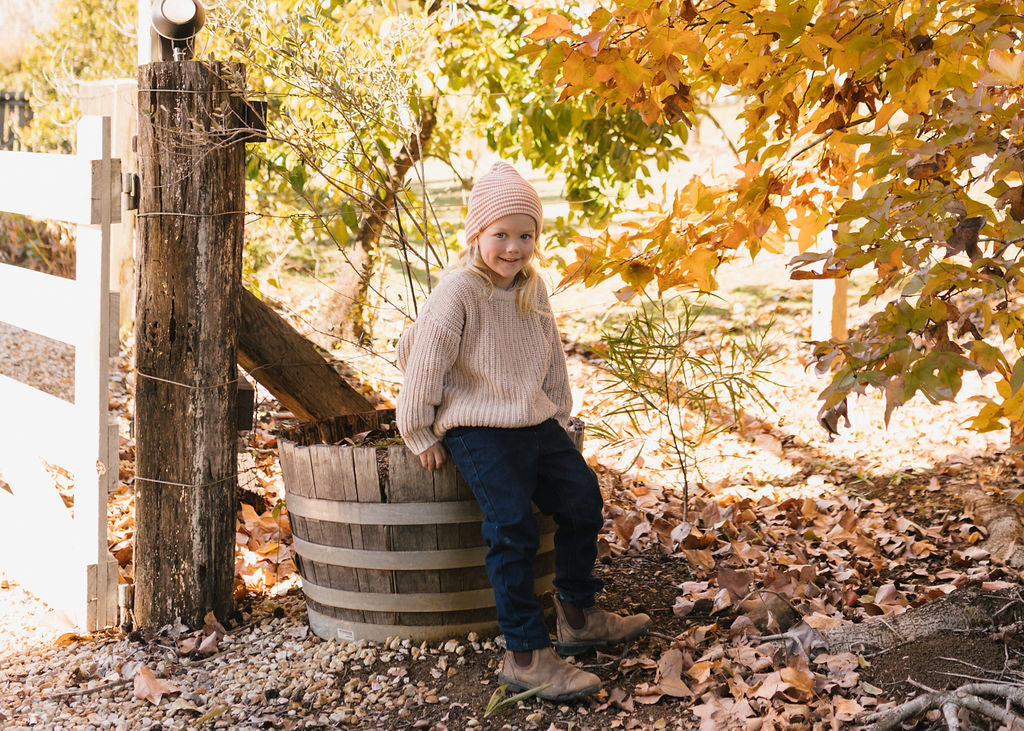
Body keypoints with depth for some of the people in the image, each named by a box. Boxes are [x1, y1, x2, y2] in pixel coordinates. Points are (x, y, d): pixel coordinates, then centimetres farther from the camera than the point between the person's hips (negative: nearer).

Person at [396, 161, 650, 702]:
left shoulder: (532, 289, 8)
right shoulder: (458, 293, -15)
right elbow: (421, 360, -13)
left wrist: (559, 414, 22)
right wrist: (421, 437, -8)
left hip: (535, 422, 8)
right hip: (476, 430, -8)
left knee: (583, 500, 6)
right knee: (512, 528, -18)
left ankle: (577, 617, 24)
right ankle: (524, 655, -14)